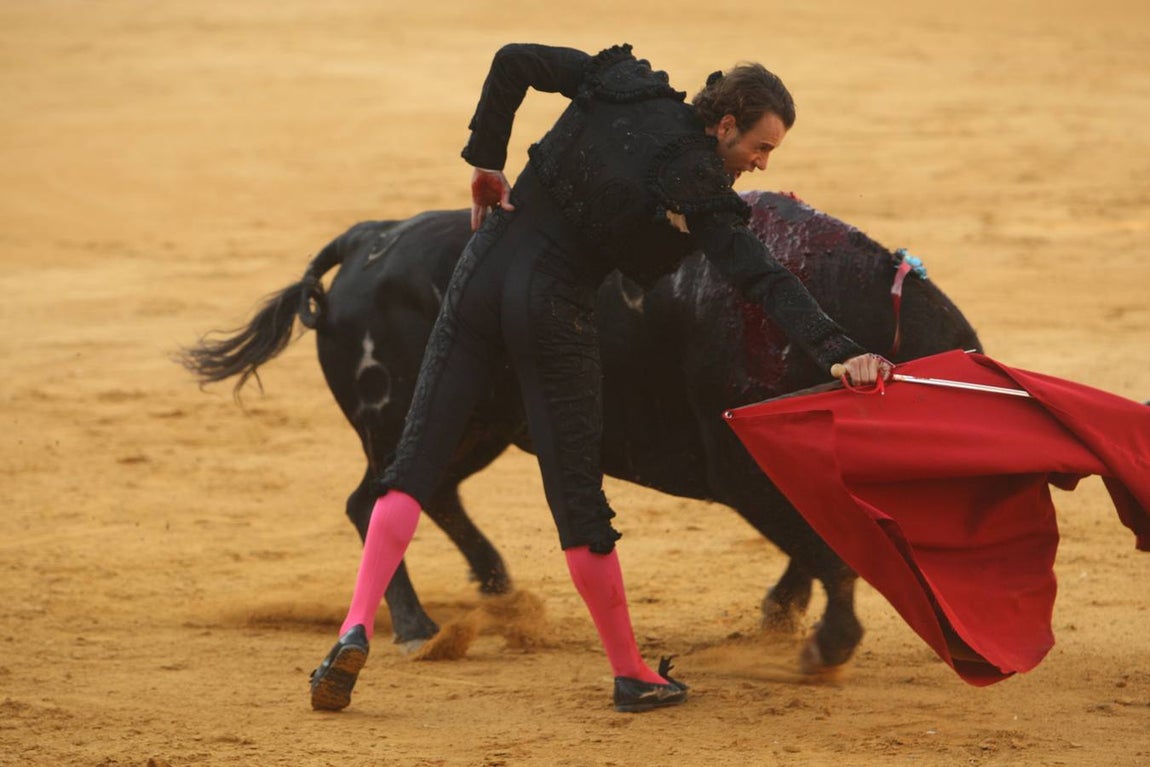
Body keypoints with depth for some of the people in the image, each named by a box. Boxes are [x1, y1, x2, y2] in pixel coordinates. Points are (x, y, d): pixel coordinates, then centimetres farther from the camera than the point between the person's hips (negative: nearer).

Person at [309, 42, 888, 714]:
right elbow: (765, 280, -18)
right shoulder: (701, 193, -10)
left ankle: (357, 630, -9)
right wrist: (841, 353, -25)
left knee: (418, 459, 5)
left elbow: (516, 61, 3)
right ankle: (631, 673, 16)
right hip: (554, 309, -4)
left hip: (484, 273, 4)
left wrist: (486, 160, 12)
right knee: (578, 493, 5)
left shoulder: (621, 85, 3)